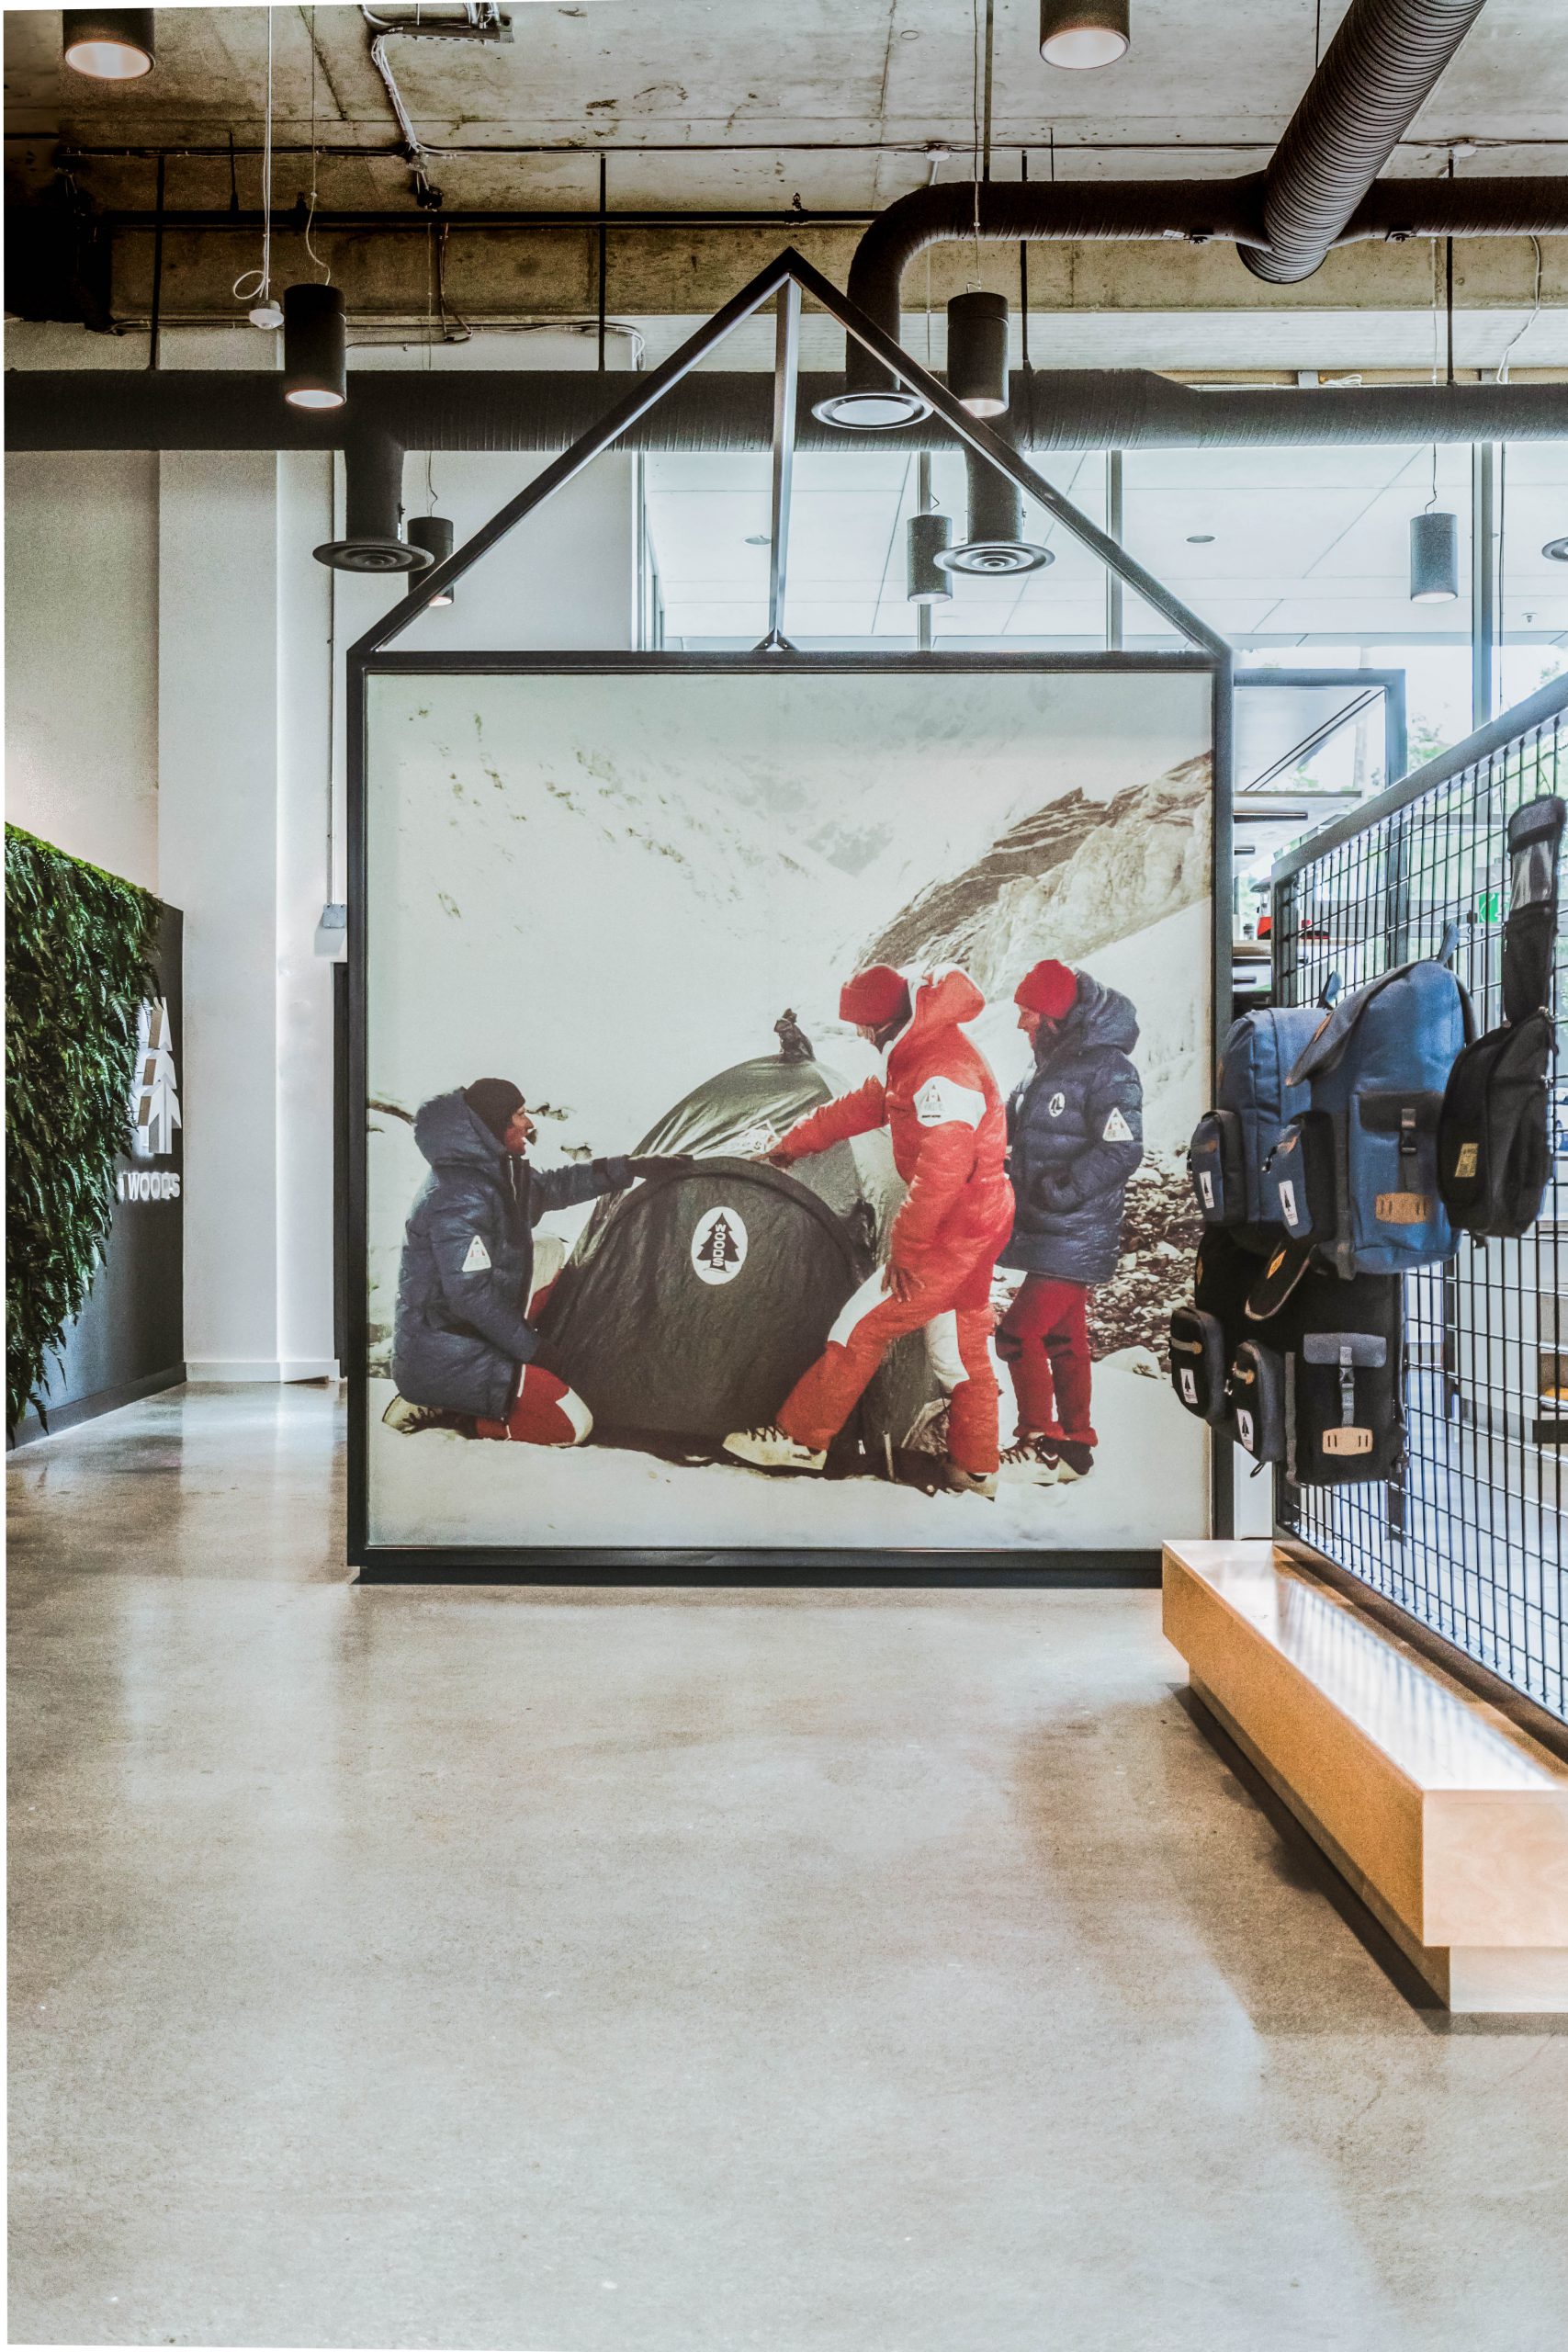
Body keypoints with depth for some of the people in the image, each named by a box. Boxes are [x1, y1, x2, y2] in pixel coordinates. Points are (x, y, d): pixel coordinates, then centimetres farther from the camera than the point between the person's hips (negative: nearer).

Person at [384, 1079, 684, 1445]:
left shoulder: (496, 1174, 7)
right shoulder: (459, 1198, -22)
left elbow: (556, 1187, 24)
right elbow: (470, 1295, -24)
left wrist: (627, 1169, 19)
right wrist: (529, 1346, -13)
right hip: (444, 1360, -10)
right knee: (571, 1424, -11)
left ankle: (435, 1401, 10)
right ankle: (444, 1411, -6)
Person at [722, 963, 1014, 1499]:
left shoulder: (943, 1072, -25)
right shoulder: (917, 1056, 10)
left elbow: (941, 1171, -29)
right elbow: (861, 1107, 22)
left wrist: (905, 1248, -21)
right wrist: (789, 1145, 28)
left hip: (952, 1229, -10)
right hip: (978, 1224, 10)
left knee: (865, 1324, -5)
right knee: (962, 1348, 17)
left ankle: (799, 1438, 4)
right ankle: (975, 1470, 26)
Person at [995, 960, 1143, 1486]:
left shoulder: (1107, 1068, -15)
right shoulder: (1048, 1065, 14)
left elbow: (1122, 1151, -23)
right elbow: (1020, 1132, 24)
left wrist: (1056, 1190, -25)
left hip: (1076, 1238, -9)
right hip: (1049, 1231, 9)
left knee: (1020, 1332, -11)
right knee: (1063, 1339, 14)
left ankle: (1042, 1445, 0)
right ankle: (1075, 1447, 22)